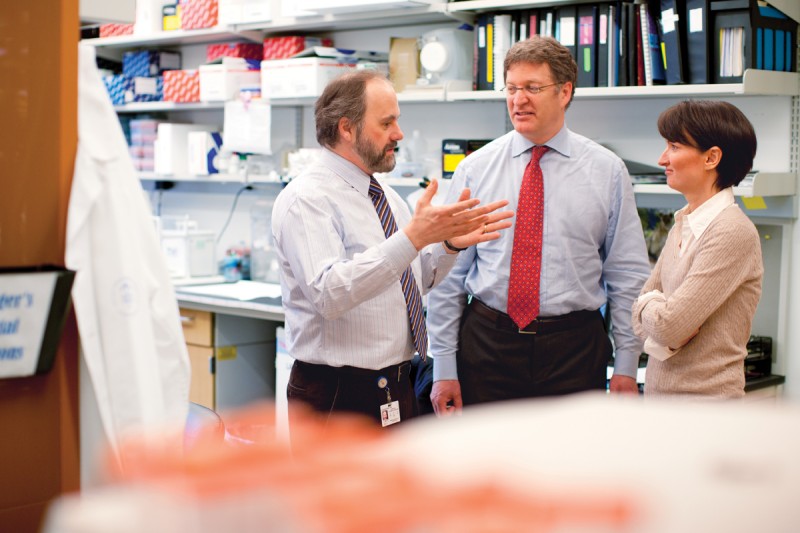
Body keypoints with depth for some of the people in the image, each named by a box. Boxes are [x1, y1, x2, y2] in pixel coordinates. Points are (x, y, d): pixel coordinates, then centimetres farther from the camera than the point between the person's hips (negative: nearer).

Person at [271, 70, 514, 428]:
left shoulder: (386, 196, 12)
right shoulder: (307, 199, -16)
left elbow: (417, 280, 17)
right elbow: (328, 293, -30)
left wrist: (451, 243, -3)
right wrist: (412, 237, -35)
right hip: (337, 398, -8)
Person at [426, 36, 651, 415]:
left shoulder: (607, 170, 1)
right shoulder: (474, 170, 2)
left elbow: (628, 275, 3)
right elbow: (450, 276, 2)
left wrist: (627, 367, 0)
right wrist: (444, 369, 0)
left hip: (574, 347, 0)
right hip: (487, 341, 1)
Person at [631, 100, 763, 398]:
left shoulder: (732, 233, -17)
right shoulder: (682, 226, 9)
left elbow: (668, 326, -20)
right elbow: (640, 318, 8)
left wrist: (649, 306, -1)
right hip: (659, 392, 7)